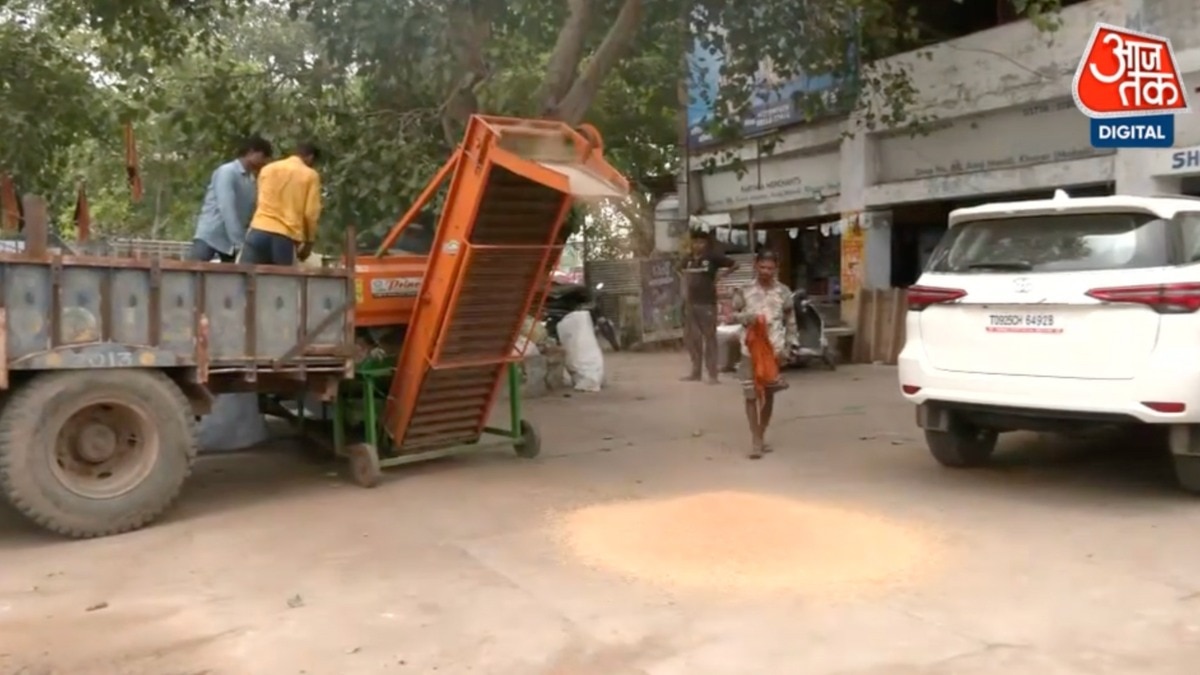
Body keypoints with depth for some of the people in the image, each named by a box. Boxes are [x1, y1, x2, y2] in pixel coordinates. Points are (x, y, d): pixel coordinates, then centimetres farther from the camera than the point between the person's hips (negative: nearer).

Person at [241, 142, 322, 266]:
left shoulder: (268, 168, 16)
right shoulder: (311, 176, 5)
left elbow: (262, 201, 21)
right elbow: (311, 213, -1)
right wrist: (308, 242, 10)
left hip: (259, 230, 3)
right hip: (286, 237, -3)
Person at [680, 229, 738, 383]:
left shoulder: (713, 257, -5)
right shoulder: (688, 260, 10)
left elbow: (735, 265, 0)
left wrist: (720, 275, -3)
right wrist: (685, 296, 14)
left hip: (707, 303, -6)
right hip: (690, 303, 6)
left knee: (709, 338, -5)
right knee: (691, 337, 10)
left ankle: (712, 374, -1)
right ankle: (695, 372, 21)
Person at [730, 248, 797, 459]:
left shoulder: (783, 292, 2)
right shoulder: (744, 291, -1)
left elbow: (790, 322, 6)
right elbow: (733, 315, 5)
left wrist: (787, 347, -1)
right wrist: (746, 317, -16)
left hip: (774, 349, 1)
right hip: (750, 349, -1)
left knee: (769, 393, 10)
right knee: (751, 394, -4)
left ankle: (762, 435, 24)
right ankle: (755, 439, 2)